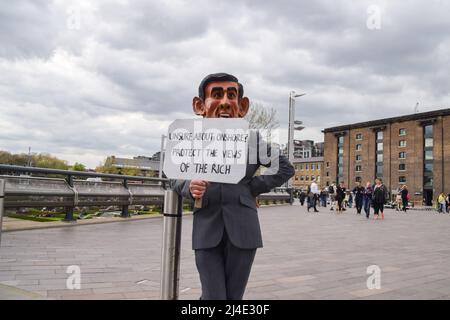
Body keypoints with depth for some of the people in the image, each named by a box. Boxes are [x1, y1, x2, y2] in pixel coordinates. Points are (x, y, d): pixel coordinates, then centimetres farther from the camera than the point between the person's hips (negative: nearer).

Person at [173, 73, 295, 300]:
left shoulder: (252, 139, 1)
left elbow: (285, 168, 10)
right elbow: (179, 180, 9)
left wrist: (254, 187, 0)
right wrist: (190, 188, -14)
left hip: (242, 231, 1)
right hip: (207, 231, 0)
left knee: (234, 296, 10)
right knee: (212, 296, 1)